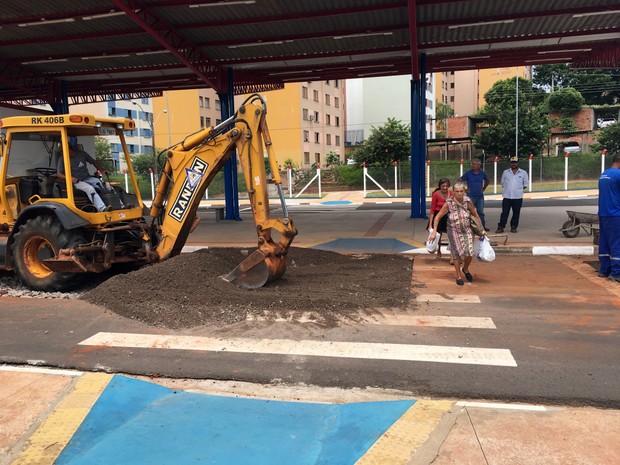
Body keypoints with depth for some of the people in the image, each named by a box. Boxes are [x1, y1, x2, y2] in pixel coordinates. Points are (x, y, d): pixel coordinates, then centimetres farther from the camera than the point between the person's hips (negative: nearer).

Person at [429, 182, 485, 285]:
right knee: (457, 253, -2)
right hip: (454, 231, -2)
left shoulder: (468, 201, -9)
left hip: (467, 230, 2)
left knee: (470, 252, -8)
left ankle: (465, 269, 24)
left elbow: (475, 215, 5)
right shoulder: (448, 203, -15)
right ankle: (459, 276, 17)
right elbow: (438, 217, -7)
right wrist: (434, 232, -12)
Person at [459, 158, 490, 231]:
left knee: (481, 212, 8)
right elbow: (459, 181, 0)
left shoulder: (482, 173, 6)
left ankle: (483, 226, 15)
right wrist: (464, 189, -2)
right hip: (471, 196, -3)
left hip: (480, 196, 3)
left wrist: (483, 188, 14)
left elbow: (487, 181, 26)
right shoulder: (468, 173, -3)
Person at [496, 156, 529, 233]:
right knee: (504, 213, -2)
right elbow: (502, 183, 15)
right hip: (507, 196, 0)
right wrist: (506, 189, 6)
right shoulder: (506, 172, 8)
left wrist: (519, 189, 3)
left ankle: (513, 227, 15)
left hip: (518, 197, 0)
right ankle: (500, 227, 0)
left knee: (516, 213, 5)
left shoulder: (523, 173, 5)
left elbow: (526, 184, 11)